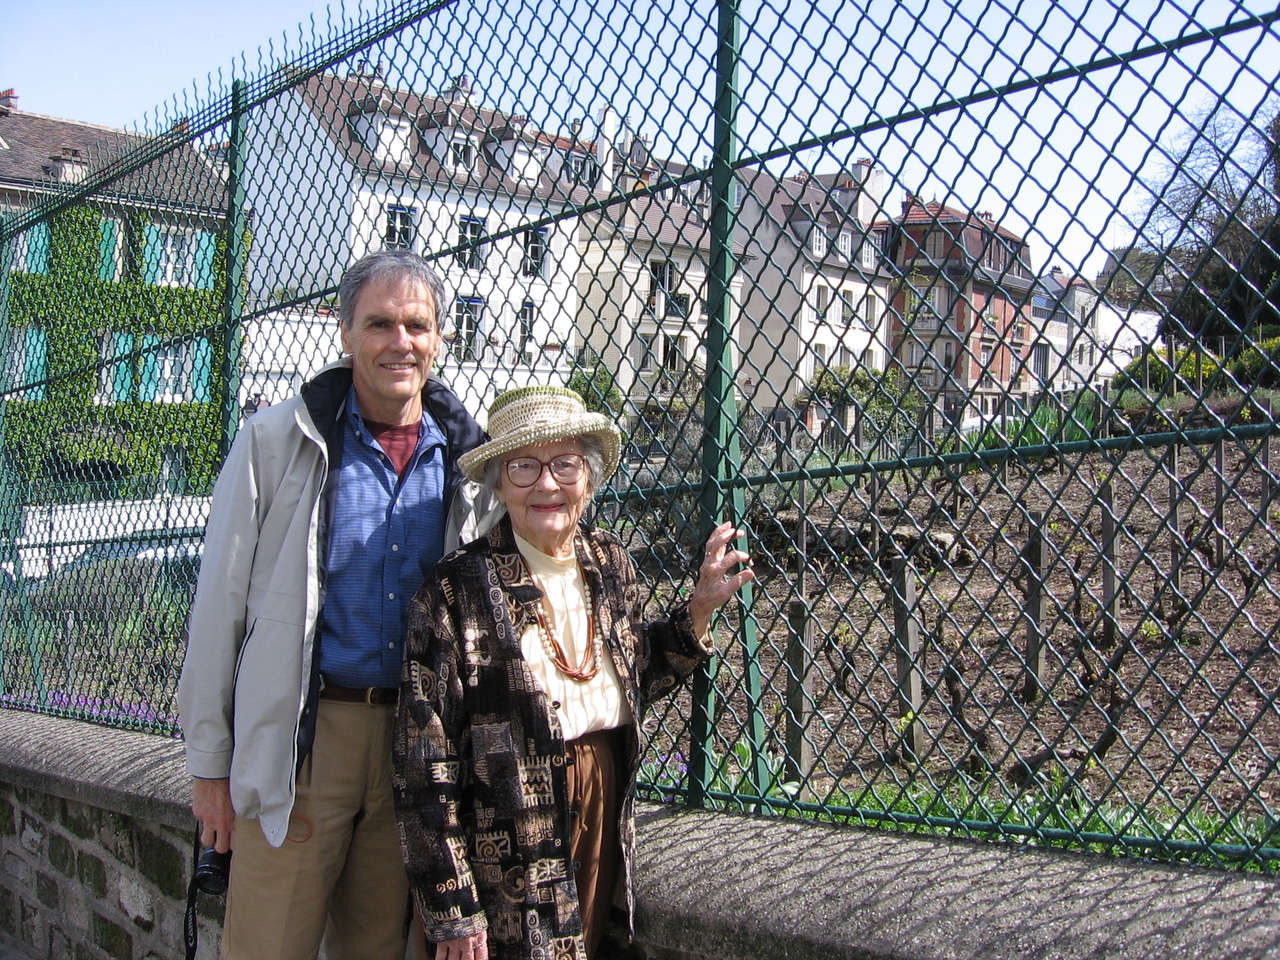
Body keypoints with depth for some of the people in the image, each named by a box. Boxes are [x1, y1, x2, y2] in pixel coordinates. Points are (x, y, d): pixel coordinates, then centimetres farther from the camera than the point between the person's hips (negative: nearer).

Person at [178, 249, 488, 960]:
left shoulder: (465, 456, 6)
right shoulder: (278, 440, -2)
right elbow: (221, 603, -1)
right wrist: (209, 761, -3)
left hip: (417, 740, 3)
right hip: (303, 739, -3)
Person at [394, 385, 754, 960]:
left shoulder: (610, 562, 3)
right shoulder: (457, 589, -15)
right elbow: (426, 764, -14)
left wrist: (699, 610, 3)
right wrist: (453, 913, -15)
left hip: (606, 823, 5)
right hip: (510, 858, -5)